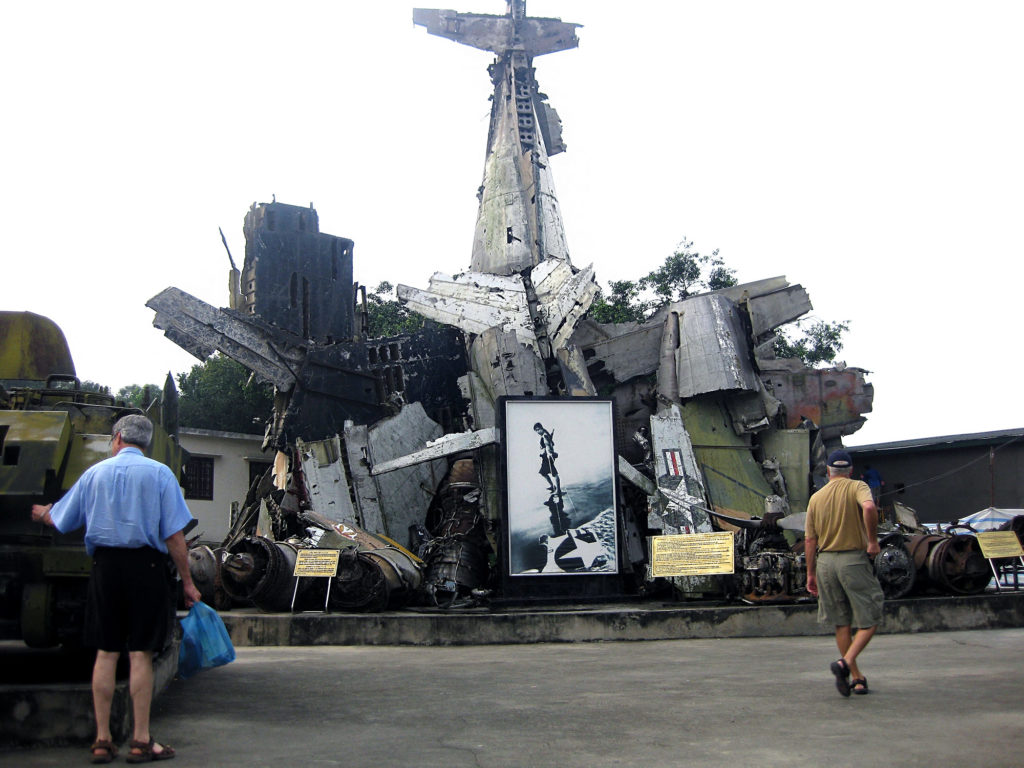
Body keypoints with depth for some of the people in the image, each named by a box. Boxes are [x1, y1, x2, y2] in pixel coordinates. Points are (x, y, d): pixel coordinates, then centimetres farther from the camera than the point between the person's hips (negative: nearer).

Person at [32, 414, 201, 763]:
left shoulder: (95, 473, 7)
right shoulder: (159, 473, -2)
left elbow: (60, 520, 18)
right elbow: (174, 536, -7)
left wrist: (42, 513, 42)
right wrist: (187, 582, -2)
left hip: (105, 567, 3)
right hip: (146, 567, -3)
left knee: (106, 652, 8)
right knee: (141, 654, 1)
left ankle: (102, 740, 13)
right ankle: (141, 741, 6)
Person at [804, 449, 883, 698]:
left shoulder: (816, 497, 9)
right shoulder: (857, 487, -2)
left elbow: (810, 539, 8)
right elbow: (869, 507, -25)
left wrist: (811, 573, 14)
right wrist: (872, 540, -13)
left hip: (825, 561, 4)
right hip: (854, 559, -4)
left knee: (842, 623, 13)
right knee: (869, 620, 4)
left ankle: (856, 677, 18)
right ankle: (845, 663, -16)